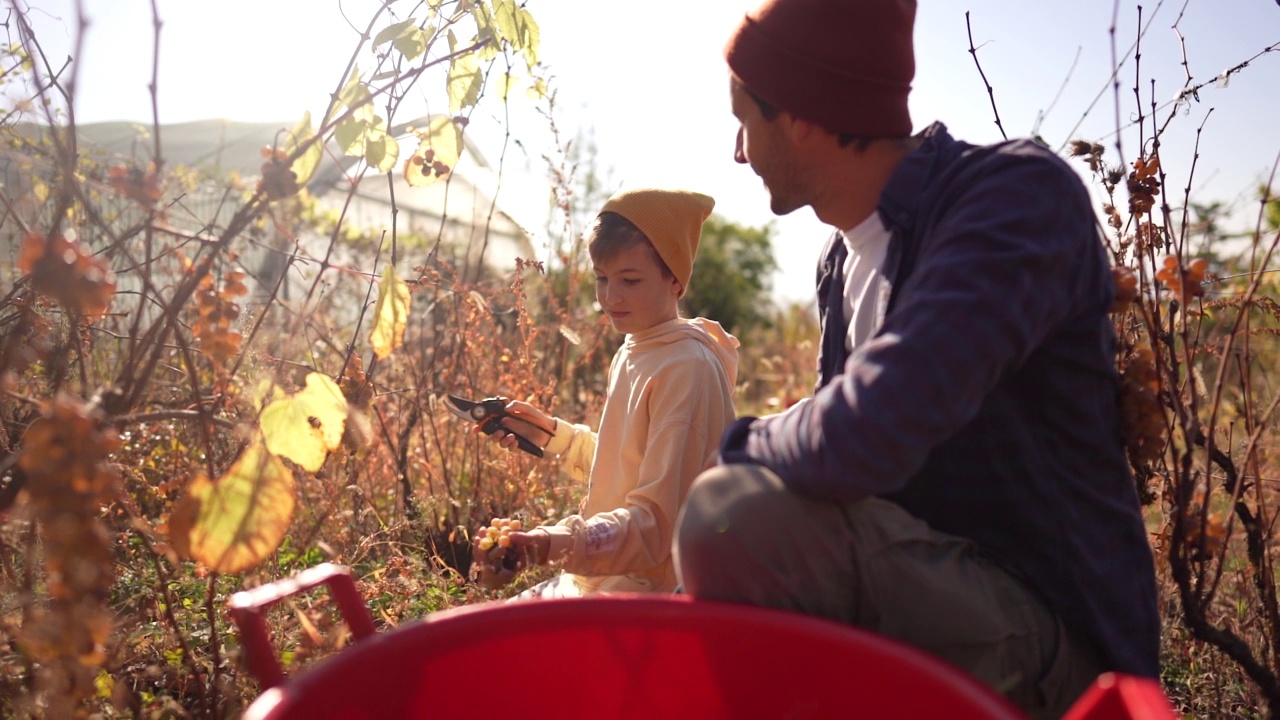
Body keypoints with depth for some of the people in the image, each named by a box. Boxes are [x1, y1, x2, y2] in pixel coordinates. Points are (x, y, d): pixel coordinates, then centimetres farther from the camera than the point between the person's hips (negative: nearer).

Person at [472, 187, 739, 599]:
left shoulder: (688, 368, -19)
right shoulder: (630, 356, 9)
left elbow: (656, 522, -22)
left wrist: (554, 545, -34)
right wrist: (552, 434, 11)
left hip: (655, 590, -9)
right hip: (604, 578, 9)